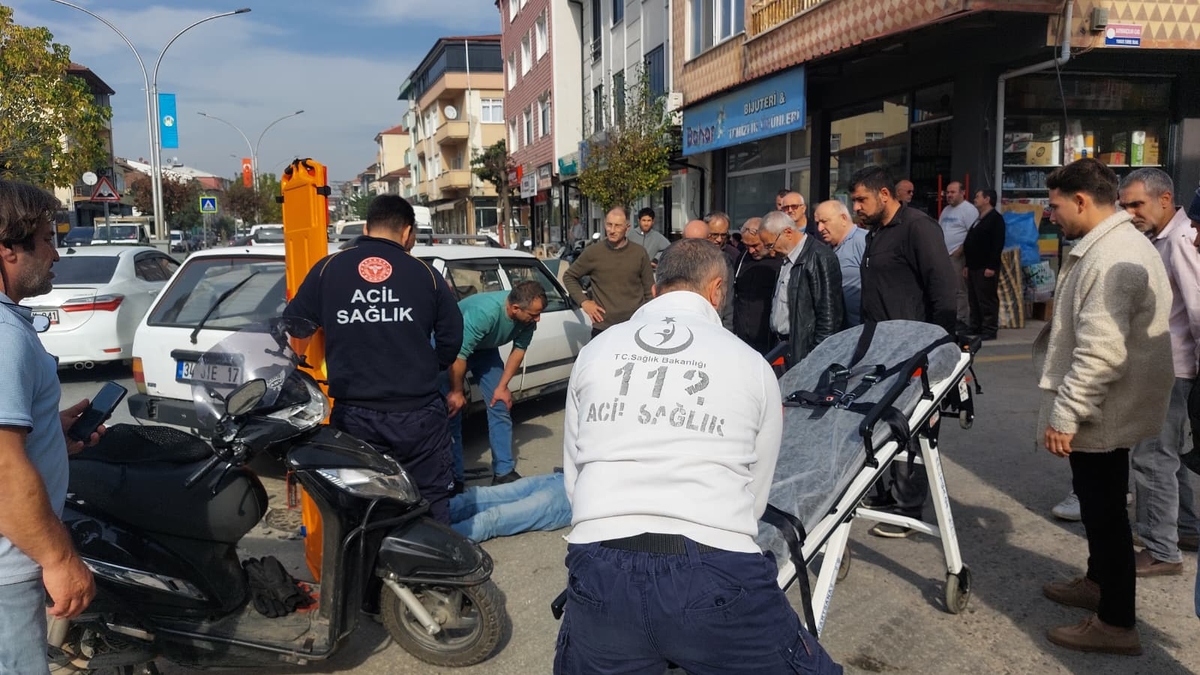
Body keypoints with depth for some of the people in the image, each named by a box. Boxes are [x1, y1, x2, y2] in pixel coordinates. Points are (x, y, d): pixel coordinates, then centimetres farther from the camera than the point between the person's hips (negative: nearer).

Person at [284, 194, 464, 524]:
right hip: (418, 414, -1)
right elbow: (451, 341, 4)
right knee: (430, 501, 11)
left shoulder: (326, 269, 2)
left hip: (353, 416, 1)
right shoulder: (426, 274, 1)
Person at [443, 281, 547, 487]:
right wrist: (457, 392, -21)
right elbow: (458, 355, -33)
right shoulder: (483, 313, -41)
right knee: (452, 413, -9)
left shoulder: (527, 317, -22)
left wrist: (503, 386, -6)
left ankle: (504, 472, 10)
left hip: (485, 348, 6)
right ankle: (455, 479, 1)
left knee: (500, 408, 1)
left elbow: (519, 350, -5)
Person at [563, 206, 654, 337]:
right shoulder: (592, 253, -1)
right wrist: (584, 301, 0)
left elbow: (649, 291, 7)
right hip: (602, 328, -1)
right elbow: (569, 277, 12)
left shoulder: (639, 253, 2)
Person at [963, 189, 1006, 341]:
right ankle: (976, 326, 20)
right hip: (974, 266, 9)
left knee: (987, 299, -6)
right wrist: (967, 265, 19)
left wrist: (991, 266, -22)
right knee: (973, 299, 12)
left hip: (986, 268, -9)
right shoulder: (978, 219, 20)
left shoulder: (996, 218, -9)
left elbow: (998, 244, -17)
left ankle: (990, 329, -2)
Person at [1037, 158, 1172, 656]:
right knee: (1098, 503, 23)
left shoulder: (1110, 259, -24)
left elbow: (1101, 352, -30)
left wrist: (1065, 413, -24)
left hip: (1101, 412, -10)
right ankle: (1098, 582, 41)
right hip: (1108, 407, 11)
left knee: (1104, 509, 0)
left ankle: (1117, 624, 12)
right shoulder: (1120, 243, 11)